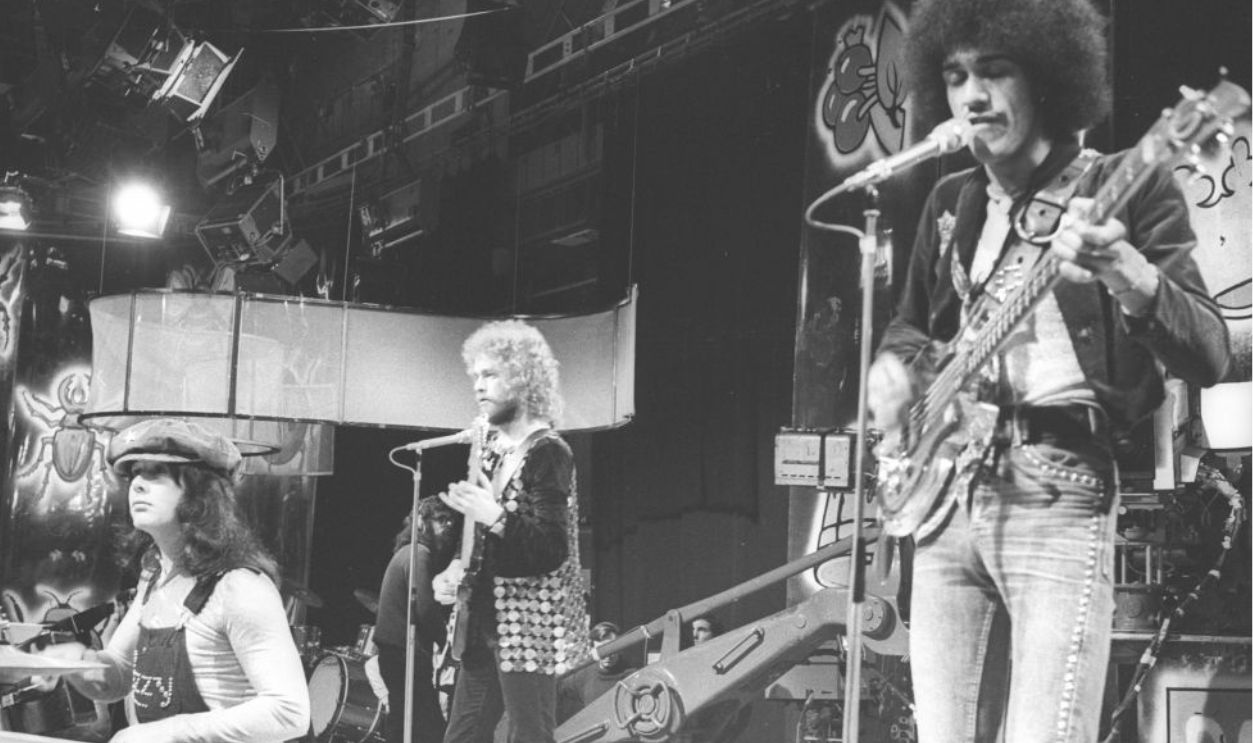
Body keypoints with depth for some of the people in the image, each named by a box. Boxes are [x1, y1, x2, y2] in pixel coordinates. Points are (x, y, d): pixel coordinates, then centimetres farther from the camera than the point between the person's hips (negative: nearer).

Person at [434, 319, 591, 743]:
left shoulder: (547, 453, -13)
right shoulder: (490, 447, 13)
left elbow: (553, 550, -19)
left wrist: (495, 516, -30)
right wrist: (455, 572, 3)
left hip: (530, 626, -9)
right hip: (486, 622, 9)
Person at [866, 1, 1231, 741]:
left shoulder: (1128, 186, -1)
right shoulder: (952, 203, 16)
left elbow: (1209, 357, -11)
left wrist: (1121, 270, -29)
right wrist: (893, 367, 7)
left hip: (1059, 487, -5)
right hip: (945, 494, 6)